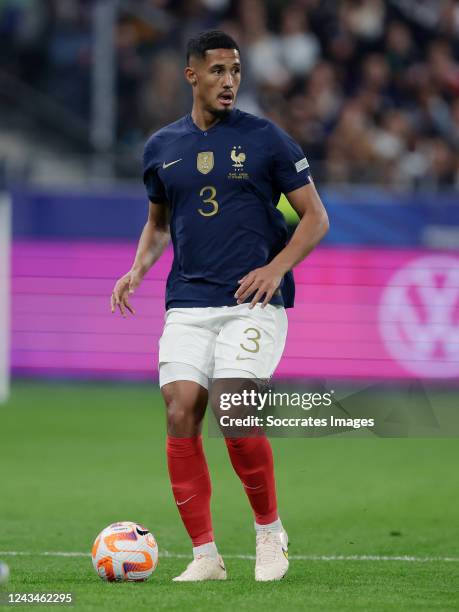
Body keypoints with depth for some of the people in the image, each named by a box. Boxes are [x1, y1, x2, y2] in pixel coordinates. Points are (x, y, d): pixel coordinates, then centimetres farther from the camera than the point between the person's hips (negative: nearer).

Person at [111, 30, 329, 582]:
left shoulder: (265, 139, 1)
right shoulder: (161, 148, 11)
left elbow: (315, 217, 4)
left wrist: (277, 267, -11)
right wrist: (138, 269, 7)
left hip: (253, 303, -4)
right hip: (186, 304, 4)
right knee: (180, 412, -11)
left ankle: (270, 531, 4)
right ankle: (205, 555, -3)